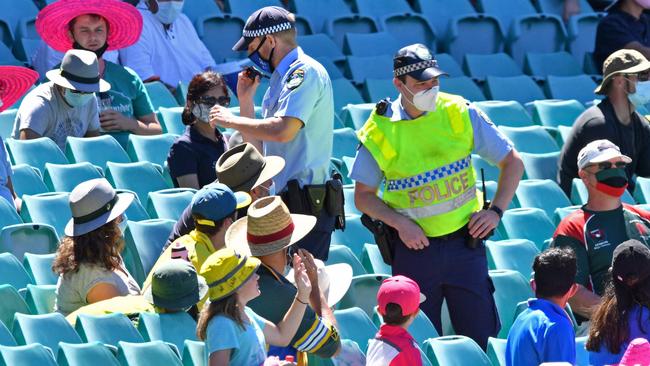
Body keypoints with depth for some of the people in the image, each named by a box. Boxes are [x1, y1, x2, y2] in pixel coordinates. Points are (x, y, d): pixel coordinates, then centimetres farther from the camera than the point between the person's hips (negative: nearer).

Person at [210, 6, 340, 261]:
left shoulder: (305, 72, -9)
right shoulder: (281, 78, 21)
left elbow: (283, 130, -25)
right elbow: (258, 149, 24)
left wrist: (231, 120, -12)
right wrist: (245, 101, 15)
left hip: (306, 203, -10)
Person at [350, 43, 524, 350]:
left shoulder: (460, 114, -1)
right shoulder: (380, 130, -4)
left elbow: (512, 163, 8)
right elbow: (363, 196, 4)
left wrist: (496, 211, -3)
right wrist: (399, 222, -11)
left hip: (464, 243, 1)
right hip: (414, 246, -1)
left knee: (482, 339, 1)